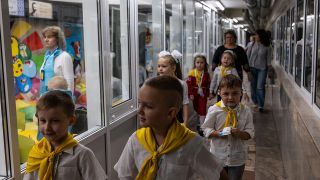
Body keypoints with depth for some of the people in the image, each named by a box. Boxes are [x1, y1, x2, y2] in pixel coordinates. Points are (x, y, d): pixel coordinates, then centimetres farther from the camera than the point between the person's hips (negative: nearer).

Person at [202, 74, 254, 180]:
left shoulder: (245, 111, -7)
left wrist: (239, 133, -24)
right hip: (218, 157, -1)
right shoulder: (214, 110, -12)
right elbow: (206, 130, -6)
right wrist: (218, 133, -24)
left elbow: (250, 133, -3)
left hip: (237, 159, 1)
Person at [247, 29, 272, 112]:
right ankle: (255, 102, 25)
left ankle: (261, 105, 1)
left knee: (260, 87, -6)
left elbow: (269, 58, 1)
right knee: (253, 86, 8)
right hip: (252, 67, 3)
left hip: (262, 69, -3)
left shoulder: (267, 47, -5)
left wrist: (269, 66, -2)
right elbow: (248, 55, 5)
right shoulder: (253, 44, 1)